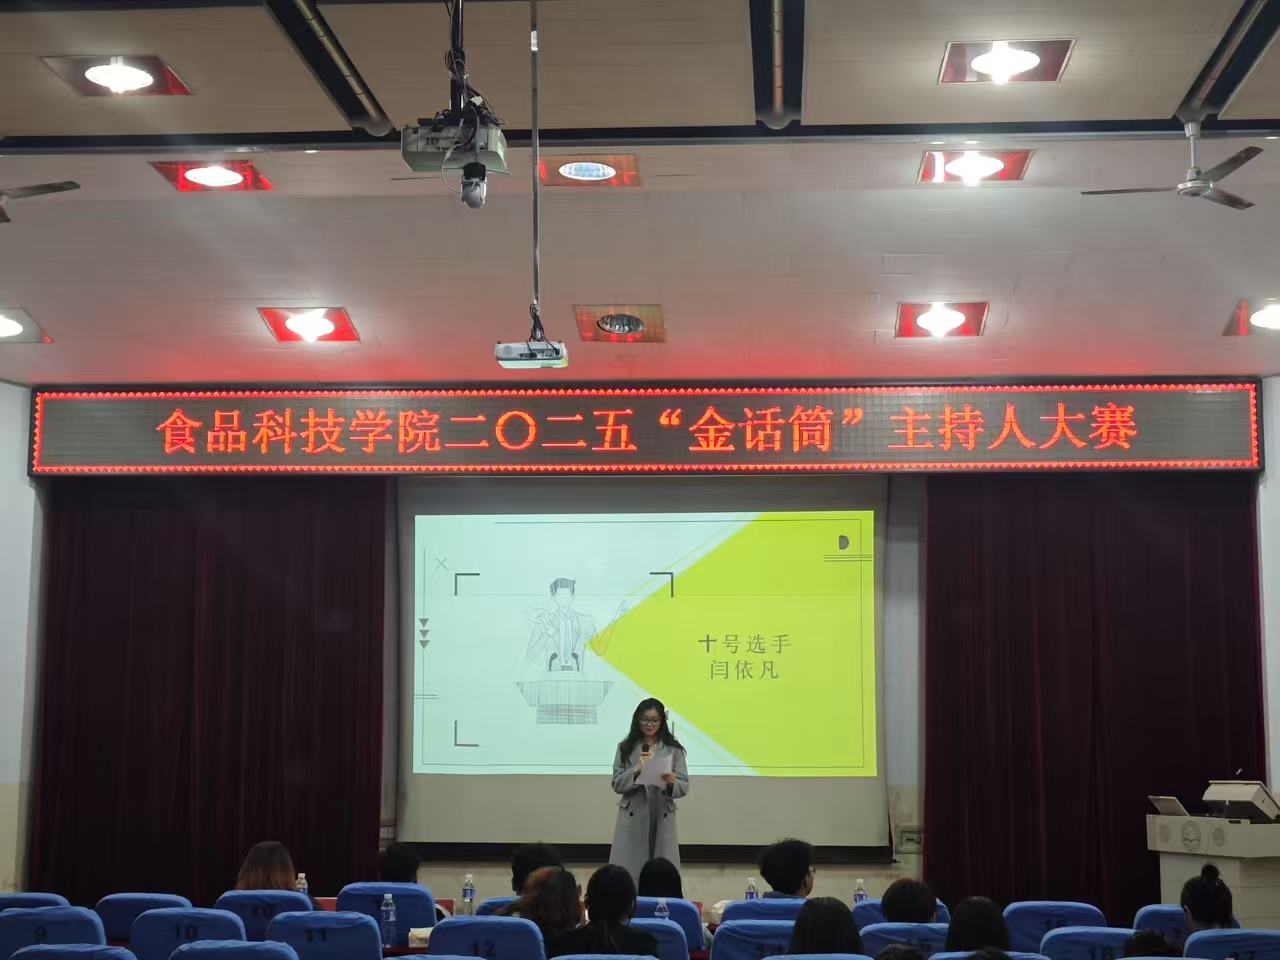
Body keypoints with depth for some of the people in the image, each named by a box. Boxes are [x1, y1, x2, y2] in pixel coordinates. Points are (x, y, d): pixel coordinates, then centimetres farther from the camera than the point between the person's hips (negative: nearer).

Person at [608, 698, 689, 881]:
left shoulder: (673, 749, 2)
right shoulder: (626, 748, 3)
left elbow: (684, 786, 0)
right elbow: (617, 785, 0)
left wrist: (671, 783, -22)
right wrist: (635, 771, -17)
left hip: (662, 819, 0)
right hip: (632, 819, 0)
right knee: (627, 872, -3)